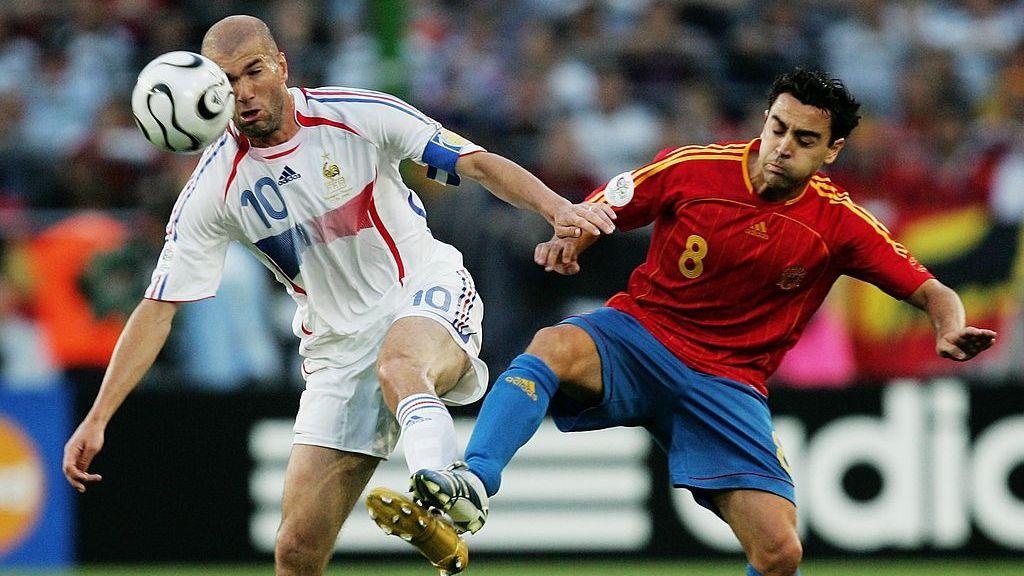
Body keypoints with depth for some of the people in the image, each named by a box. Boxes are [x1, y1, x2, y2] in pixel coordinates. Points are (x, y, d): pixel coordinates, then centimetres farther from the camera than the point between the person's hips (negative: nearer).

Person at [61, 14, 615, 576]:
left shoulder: (358, 114, -10)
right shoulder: (214, 188, -5)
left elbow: (477, 163, -10)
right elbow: (158, 308, -3)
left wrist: (556, 208, -29)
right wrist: (96, 419, -10)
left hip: (429, 297, -3)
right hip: (336, 348, 3)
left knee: (399, 365, -41)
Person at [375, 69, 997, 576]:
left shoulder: (840, 224, -3)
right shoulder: (691, 168, -6)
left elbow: (931, 291, -1)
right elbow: (596, 214, 4)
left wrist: (951, 328, -24)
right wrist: (566, 242, -19)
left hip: (727, 383, 1)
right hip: (637, 333, -1)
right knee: (555, 346, -37)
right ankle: (473, 485, -55)